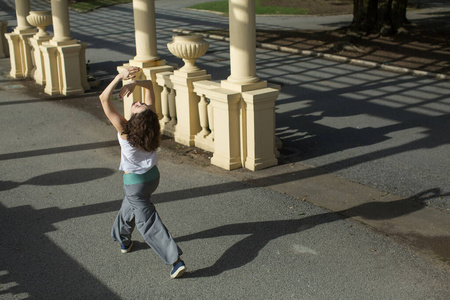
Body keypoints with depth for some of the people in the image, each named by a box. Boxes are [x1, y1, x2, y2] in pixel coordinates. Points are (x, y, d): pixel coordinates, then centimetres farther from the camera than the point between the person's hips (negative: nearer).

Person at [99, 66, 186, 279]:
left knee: (149, 223, 0)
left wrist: (120, 77, -32)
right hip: (153, 176, 7)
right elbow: (149, 85, -7)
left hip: (134, 181, -7)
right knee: (129, 206, 32)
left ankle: (176, 261, -1)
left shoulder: (124, 129, -30)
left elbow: (104, 99, -29)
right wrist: (133, 83, -25)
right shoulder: (149, 119, -17)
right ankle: (123, 240, 51)